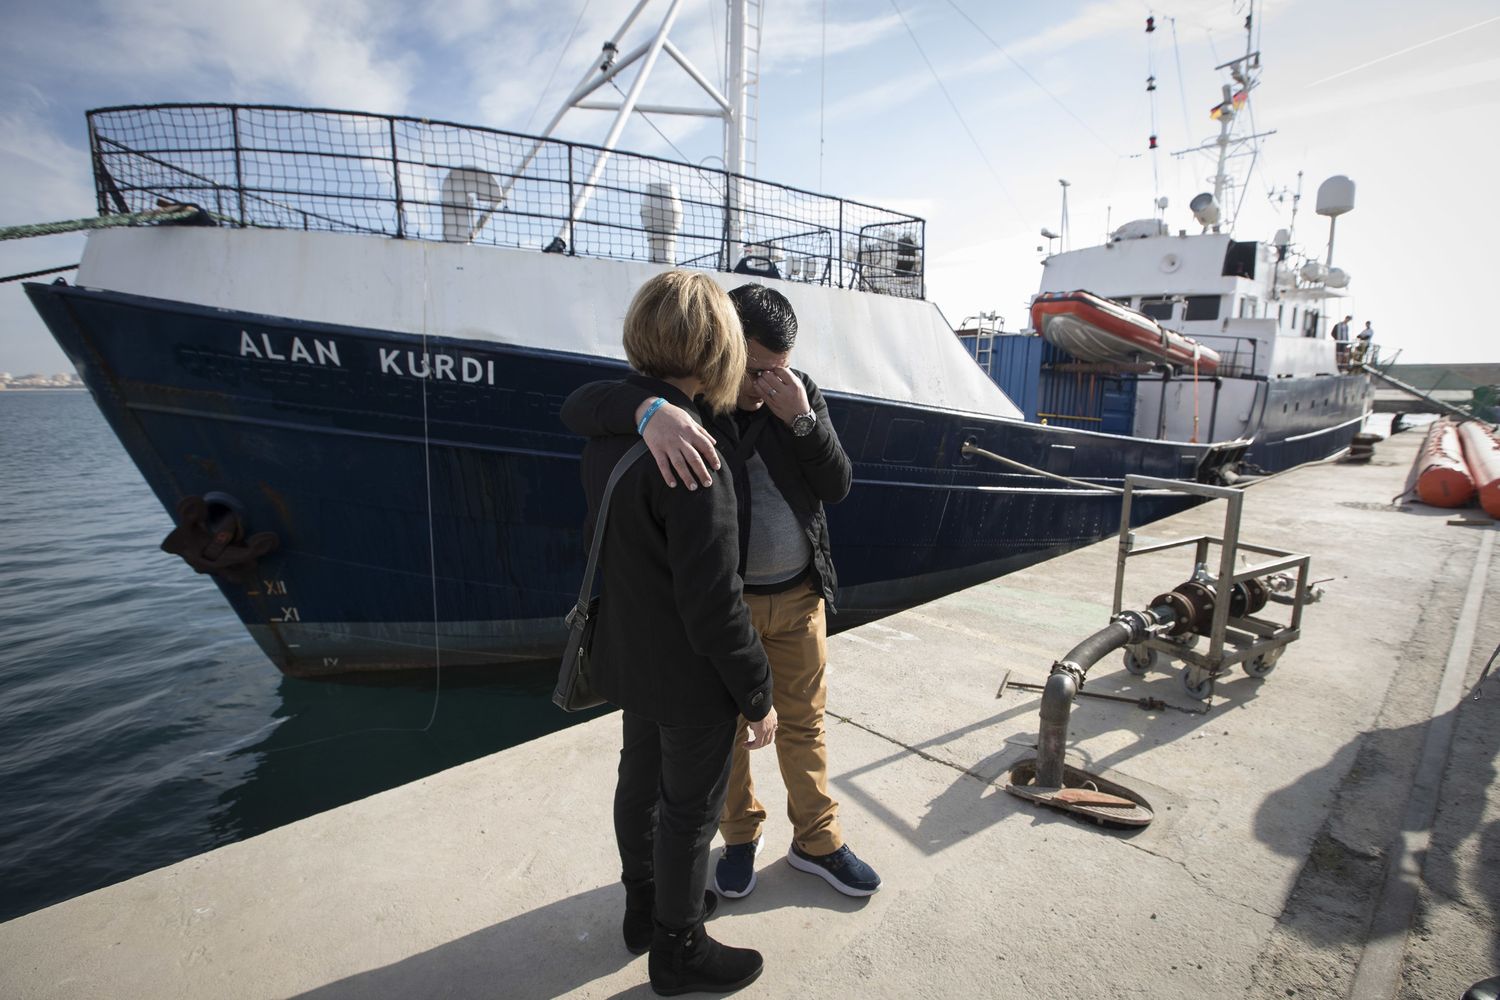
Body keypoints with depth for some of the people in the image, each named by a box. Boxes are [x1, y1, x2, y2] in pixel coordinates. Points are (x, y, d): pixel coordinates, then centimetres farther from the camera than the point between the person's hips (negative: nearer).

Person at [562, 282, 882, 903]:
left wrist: (801, 420, -23)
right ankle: (740, 835, 43)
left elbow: (837, 487, -7)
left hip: (799, 596, 2)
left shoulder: (800, 393, -4)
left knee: (804, 723, 17)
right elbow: (580, 406, -29)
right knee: (727, 726, 17)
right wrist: (650, 411, -50)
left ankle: (817, 840, 40)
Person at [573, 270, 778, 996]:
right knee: (689, 808, 13)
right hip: (688, 673, -8)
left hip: (628, 660, 8)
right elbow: (712, 601, -26)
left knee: (641, 780, 25)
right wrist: (758, 695, -14)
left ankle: (645, 906, 50)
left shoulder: (608, 430, -2)